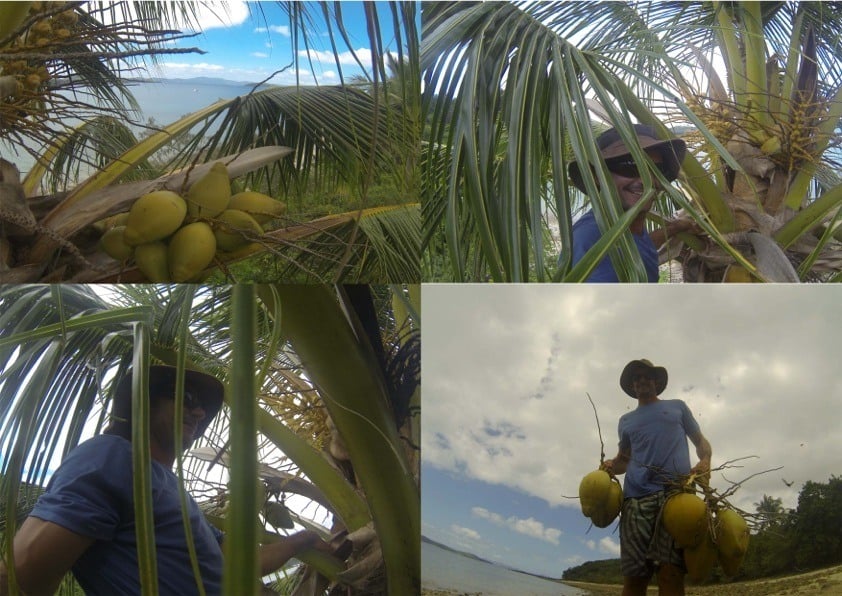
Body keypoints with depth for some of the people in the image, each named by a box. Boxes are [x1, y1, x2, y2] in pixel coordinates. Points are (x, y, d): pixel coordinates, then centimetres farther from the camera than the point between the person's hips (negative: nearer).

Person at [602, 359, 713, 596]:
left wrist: (705, 460, 0)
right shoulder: (626, 420, 30)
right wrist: (611, 466, 6)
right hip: (637, 497, 2)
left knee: (671, 572, -19)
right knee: (634, 577, -10)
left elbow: (700, 441, 24)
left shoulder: (677, 406, 26)